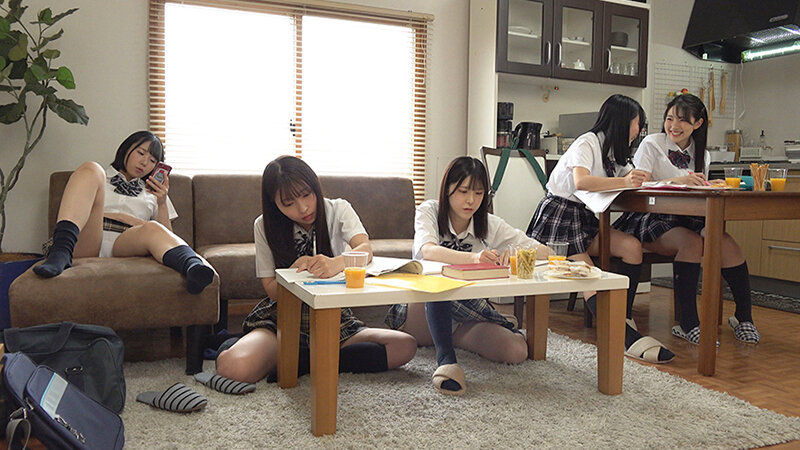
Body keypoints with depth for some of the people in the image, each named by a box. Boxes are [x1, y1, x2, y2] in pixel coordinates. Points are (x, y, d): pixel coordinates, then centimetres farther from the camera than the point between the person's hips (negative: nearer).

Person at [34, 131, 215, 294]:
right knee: (91, 169, -20)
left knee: (153, 229, -36)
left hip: (125, 243, 0)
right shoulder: (101, 177, 31)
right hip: (86, 242, 0)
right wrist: (123, 218, 1)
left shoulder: (152, 192, 33)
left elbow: (168, 236, 22)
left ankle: (194, 268, -72)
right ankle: (60, 252, -45)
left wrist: (162, 203, 7)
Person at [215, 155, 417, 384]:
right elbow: (271, 289, -2)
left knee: (405, 346, -23)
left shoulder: (337, 210, -3)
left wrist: (337, 263, -46)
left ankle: (300, 360, -15)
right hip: (281, 320, -2)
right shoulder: (265, 226, -2)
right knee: (235, 368, -35)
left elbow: (366, 249, -22)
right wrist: (295, 272, -25)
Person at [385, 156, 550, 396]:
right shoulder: (429, 211, -10)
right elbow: (427, 251, -33)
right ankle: (445, 358, -36)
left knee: (517, 351, -22)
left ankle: (453, 338, 4)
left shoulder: (489, 225, -2)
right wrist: (473, 257, -52)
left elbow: (543, 252, -9)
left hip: (469, 312, 4)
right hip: (422, 312, -3)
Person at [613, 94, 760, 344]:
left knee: (727, 244, -23)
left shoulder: (699, 152, 16)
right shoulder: (651, 145, 0)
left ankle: (744, 317, -11)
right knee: (692, 243, -33)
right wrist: (677, 181, -25)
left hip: (686, 218, 5)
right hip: (649, 220, -5)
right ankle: (688, 323, -26)